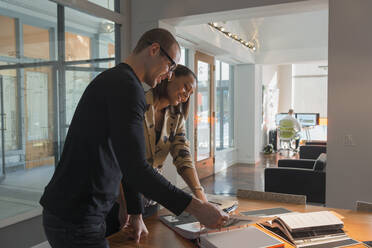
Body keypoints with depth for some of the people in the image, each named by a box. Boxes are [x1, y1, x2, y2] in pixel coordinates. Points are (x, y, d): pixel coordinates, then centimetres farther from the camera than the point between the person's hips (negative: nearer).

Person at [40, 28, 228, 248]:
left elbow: (127, 162, 16)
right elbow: (135, 169, -26)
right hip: (76, 221, -10)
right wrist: (196, 207, -22)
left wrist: (136, 213, 17)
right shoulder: (127, 86, -19)